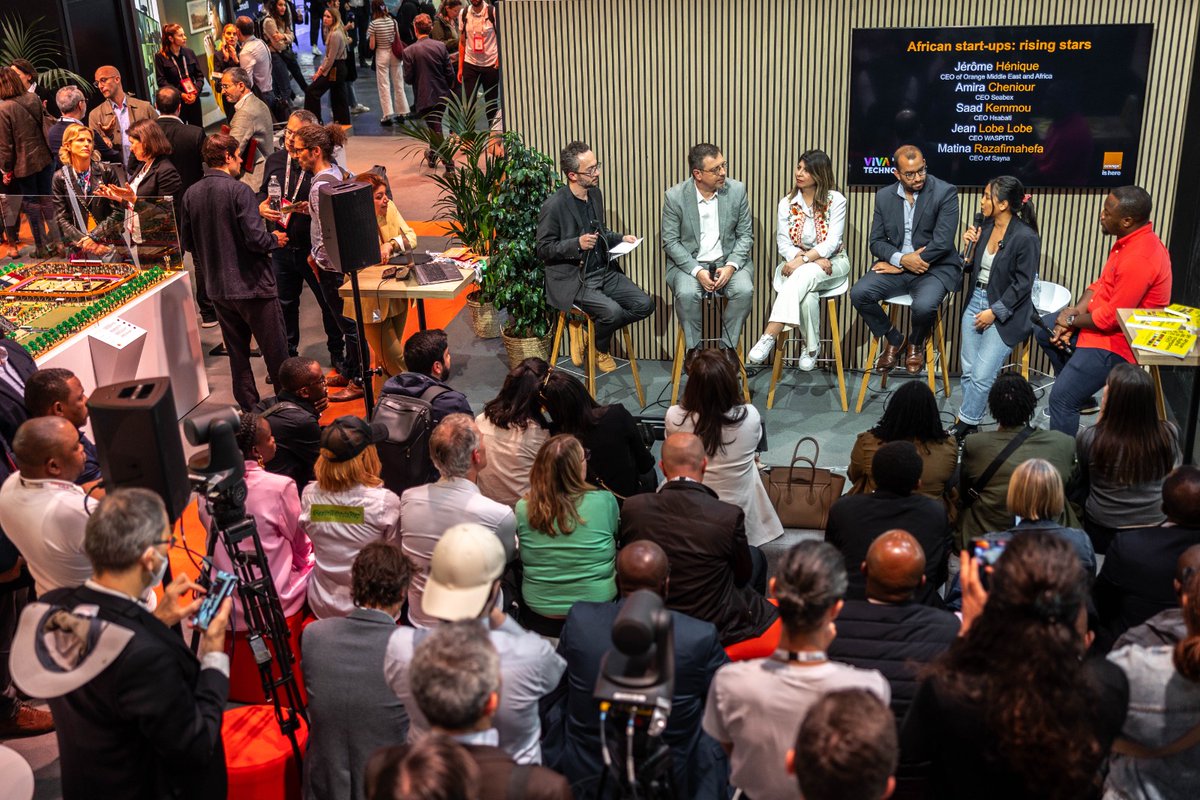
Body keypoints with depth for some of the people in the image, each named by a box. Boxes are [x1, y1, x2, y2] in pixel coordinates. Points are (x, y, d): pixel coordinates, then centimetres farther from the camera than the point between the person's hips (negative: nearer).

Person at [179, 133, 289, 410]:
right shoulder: (239, 190, -17)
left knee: (237, 352, 15)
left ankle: (249, 410, 22)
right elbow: (256, 239, -22)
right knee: (275, 352, 6)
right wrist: (275, 239, -1)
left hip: (217, 287, 6)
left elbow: (186, 242, 9)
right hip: (252, 285, -6)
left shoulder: (191, 195, 2)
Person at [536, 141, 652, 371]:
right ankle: (598, 348, 5)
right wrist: (577, 244, -25)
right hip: (573, 280, -7)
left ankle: (591, 330, 10)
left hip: (604, 271, 7)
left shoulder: (595, 193, 7)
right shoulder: (554, 206, -16)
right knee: (612, 311, -28)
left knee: (644, 304, -7)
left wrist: (620, 239, 3)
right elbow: (543, 249, -11)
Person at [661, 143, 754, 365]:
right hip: (689, 262, -1)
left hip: (729, 260, 2)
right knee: (686, 294, -32)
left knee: (744, 290, -27)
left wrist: (731, 266, -16)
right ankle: (693, 348, -7)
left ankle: (728, 345, -4)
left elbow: (745, 235, 1)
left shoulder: (737, 190, -5)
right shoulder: (675, 196, -9)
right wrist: (697, 271, -20)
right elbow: (670, 241, -7)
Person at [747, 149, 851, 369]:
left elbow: (831, 243, -13)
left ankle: (768, 338, -36)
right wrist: (815, 259, -18)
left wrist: (804, 259, -27)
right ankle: (811, 347, -18)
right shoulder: (787, 203, 2)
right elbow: (783, 244, -3)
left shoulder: (835, 200, -6)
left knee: (801, 276, -36)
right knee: (806, 296, -34)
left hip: (832, 262, -2)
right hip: (798, 263, 2)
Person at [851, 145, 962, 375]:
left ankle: (915, 343, 6)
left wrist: (898, 266, -14)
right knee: (859, 293, -21)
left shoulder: (945, 193, -9)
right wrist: (901, 259, -16)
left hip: (934, 268, -4)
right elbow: (876, 241, 6)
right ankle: (893, 339, 7)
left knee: (924, 305, -34)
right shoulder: (884, 196, 6)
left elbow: (942, 243, -16)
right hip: (896, 266, 4)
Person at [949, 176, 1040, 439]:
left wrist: (994, 312, -15)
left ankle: (962, 428, 7)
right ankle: (970, 426, 20)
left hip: (1004, 311, -7)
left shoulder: (1025, 237, -17)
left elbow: (1022, 285, -14)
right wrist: (970, 247, -6)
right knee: (968, 371, 8)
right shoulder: (985, 226, 1)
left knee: (982, 375, -7)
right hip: (976, 302, 7)